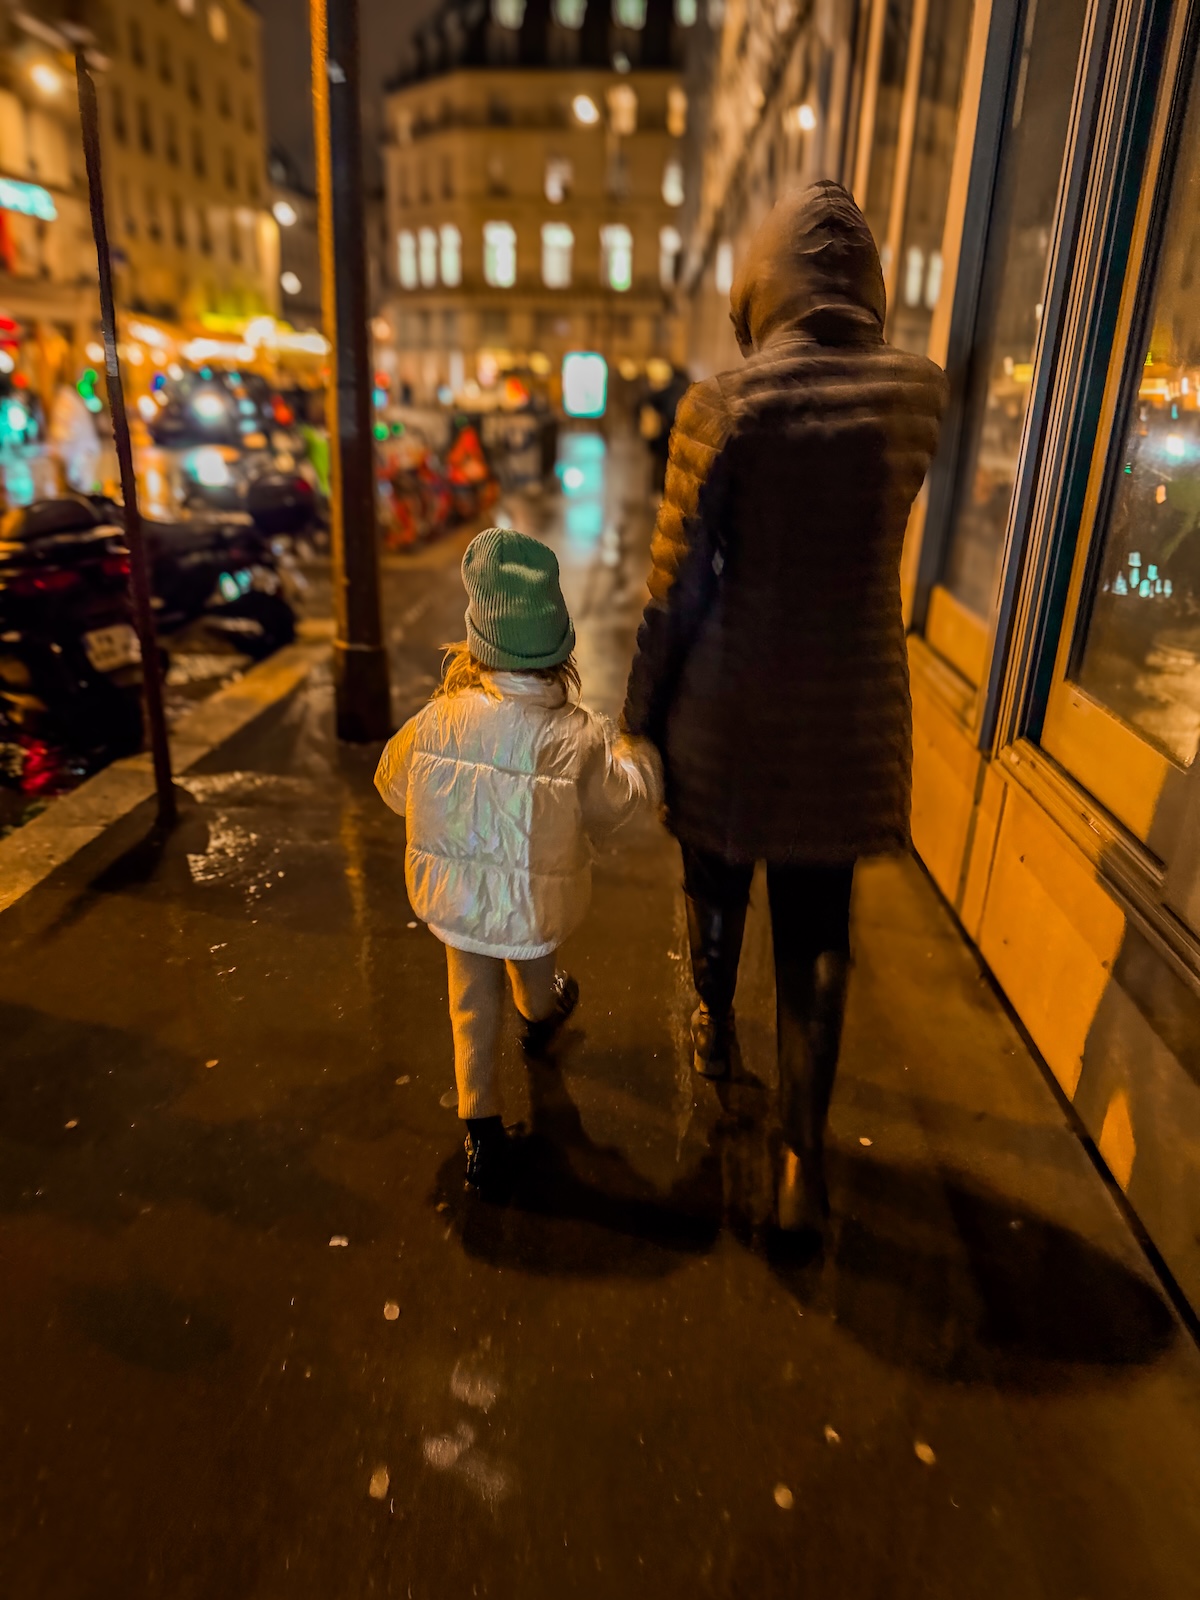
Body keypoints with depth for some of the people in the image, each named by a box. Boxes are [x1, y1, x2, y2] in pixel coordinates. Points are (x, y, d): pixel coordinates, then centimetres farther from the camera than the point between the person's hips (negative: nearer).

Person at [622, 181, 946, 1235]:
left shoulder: (722, 408, -13)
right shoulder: (918, 394, -3)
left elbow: (678, 588, -12)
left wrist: (641, 713, 1)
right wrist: (851, 345, 14)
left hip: (729, 706, -2)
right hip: (849, 711, 2)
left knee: (717, 886, 23)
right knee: (818, 934, 12)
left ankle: (713, 1032, 50)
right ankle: (805, 1160, 19)